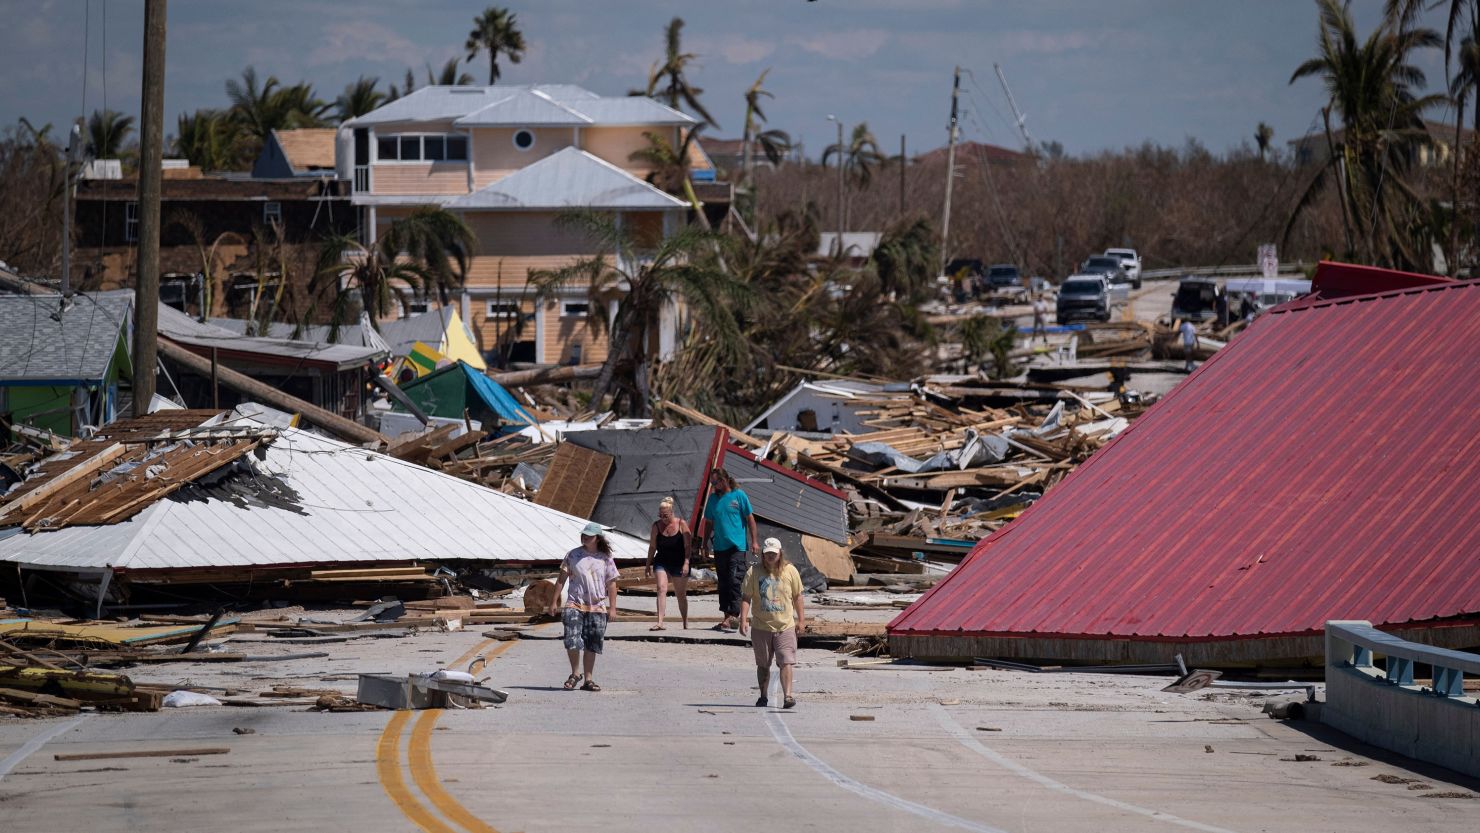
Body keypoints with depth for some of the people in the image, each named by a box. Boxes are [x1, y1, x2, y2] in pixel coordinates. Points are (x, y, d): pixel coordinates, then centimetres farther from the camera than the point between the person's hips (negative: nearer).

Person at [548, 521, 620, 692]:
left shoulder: (605, 559, 5)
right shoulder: (573, 555, 3)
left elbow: (611, 584, 8)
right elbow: (562, 579, 6)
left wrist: (612, 608, 2)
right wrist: (554, 601, 2)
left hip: (597, 608, 1)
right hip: (575, 605, -1)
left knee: (592, 645, 5)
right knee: (572, 641, -15)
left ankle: (588, 679, 13)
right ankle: (575, 673, 5)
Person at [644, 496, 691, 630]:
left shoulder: (681, 524, -7)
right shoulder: (657, 526, 0)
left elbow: (688, 546, -8)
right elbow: (652, 547, 8)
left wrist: (686, 563, -16)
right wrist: (648, 565, 9)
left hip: (679, 563, -1)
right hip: (661, 562, 1)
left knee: (681, 594, 9)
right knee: (661, 589, -17)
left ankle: (685, 623, 25)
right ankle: (660, 623, -24)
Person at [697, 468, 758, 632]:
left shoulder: (739, 495, -2)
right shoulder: (713, 499, 11)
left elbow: (750, 519, 1)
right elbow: (708, 523, 18)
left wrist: (754, 542, -3)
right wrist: (705, 544, 16)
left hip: (738, 546, -5)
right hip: (720, 547, 5)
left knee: (735, 580, -13)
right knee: (723, 583, 8)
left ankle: (734, 615, -13)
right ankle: (728, 616, 14)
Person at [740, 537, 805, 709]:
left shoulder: (790, 571, 2)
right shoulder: (753, 572, -1)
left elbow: (797, 596, 10)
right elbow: (746, 597, -2)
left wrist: (801, 619, 11)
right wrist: (743, 619, -12)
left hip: (785, 626, -1)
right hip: (761, 627, 1)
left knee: (786, 663, -13)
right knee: (763, 665, 11)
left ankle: (787, 696, -16)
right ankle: (763, 696, 24)